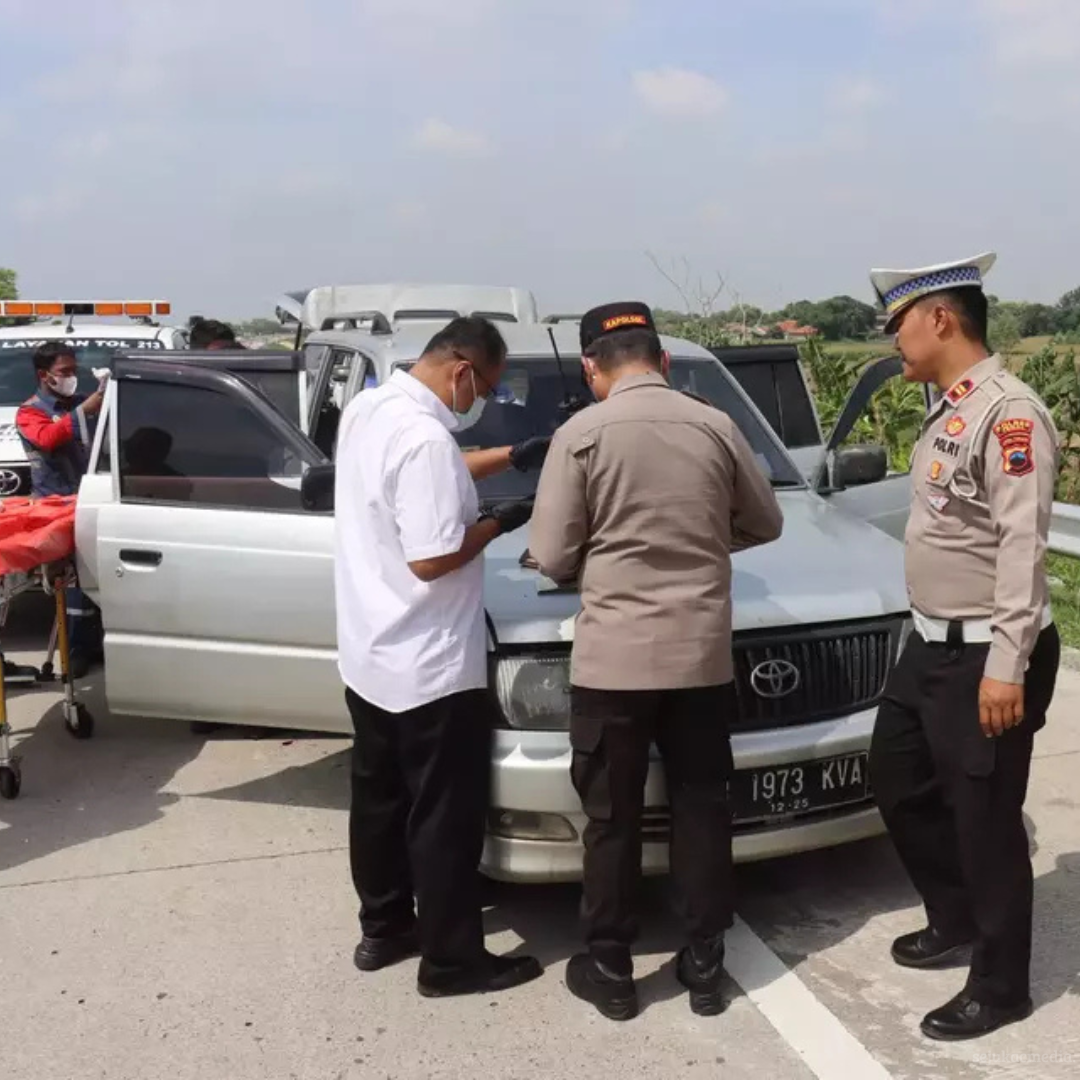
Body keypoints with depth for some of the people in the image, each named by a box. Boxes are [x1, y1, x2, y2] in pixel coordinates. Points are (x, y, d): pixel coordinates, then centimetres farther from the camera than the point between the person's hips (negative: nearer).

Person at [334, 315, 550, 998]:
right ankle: (451, 959, 18)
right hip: (427, 668, -10)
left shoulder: (370, 407, 6)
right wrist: (499, 522, -12)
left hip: (369, 657, 10)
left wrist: (512, 456, 15)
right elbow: (431, 560, -27)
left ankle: (383, 929, 35)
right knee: (446, 817, 4)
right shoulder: (425, 437, -26)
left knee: (381, 799, 20)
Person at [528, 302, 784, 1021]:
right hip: (702, 652, 3)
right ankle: (705, 966, 24)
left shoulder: (582, 434, -7)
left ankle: (611, 971, 21)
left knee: (613, 818, 10)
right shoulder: (716, 426, 3)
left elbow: (552, 556, -7)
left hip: (613, 655, -3)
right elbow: (765, 523, 15)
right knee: (701, 808, 15)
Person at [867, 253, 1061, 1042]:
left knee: (984, 819, 3)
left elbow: (1022, 545, -23)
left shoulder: (1009, 412, -18)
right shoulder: (950, 410, 11)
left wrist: (1007, 665, -25)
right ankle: (956, 921, 40)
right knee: (898, 782, 20)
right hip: (932, 646, 10)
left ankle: (1001, 985, 21)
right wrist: (936, 638, 18)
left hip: (984, 656, -10)